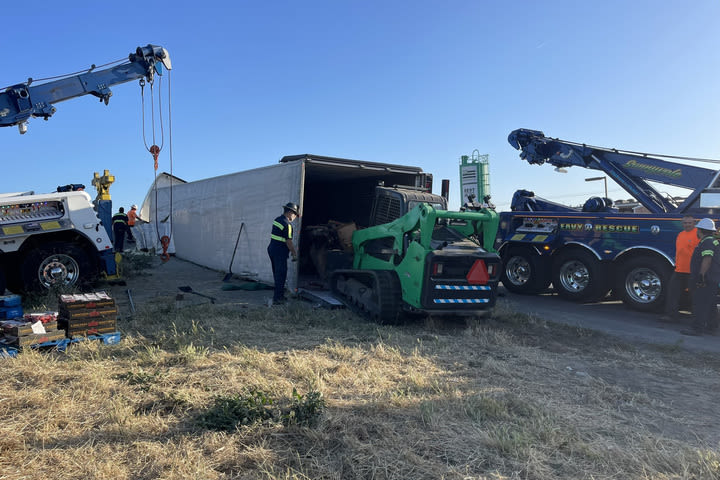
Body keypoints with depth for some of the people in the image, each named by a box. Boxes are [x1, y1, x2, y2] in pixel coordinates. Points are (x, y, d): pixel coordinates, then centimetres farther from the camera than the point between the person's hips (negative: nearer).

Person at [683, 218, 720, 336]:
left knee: (700, 304, -9)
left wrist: (701, 275, -26)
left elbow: (707, 260, -26)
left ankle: (697, 328, -9)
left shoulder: (707, 242, -16)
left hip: (704, 280, -11)